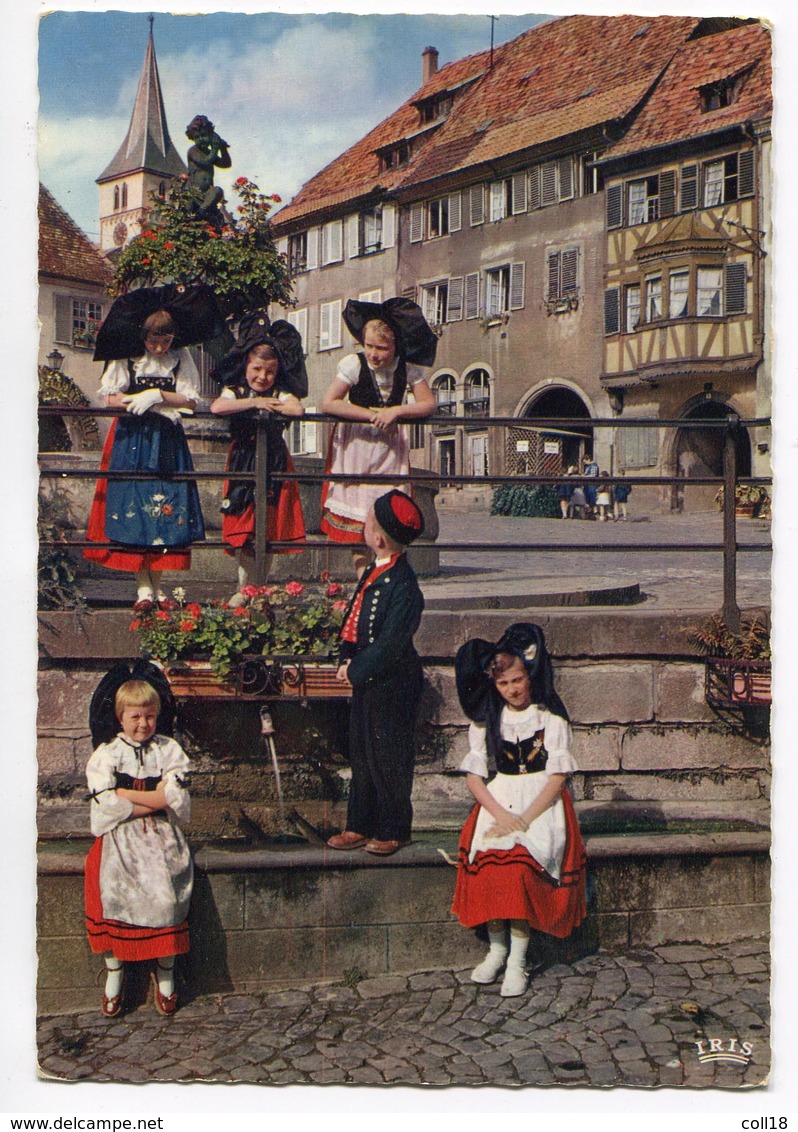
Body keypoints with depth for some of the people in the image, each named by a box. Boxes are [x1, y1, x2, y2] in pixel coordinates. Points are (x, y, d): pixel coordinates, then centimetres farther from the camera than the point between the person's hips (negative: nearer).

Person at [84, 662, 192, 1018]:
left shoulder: (169, 750, 8)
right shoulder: (106, 754, 6)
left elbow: (178, 800, -5)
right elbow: (106, 805, -9)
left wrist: (127, 795, -8)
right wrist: (155, 801, -10)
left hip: (162, 840, 0)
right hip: (119, 840, 0)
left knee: (164, 893, -21)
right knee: (112, 886, -23)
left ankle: (165, 975, -2)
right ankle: (114, 974, -4)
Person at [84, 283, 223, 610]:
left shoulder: (181, 358, 5)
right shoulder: (125, 357, 1)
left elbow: (191, 401, -1)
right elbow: (110, 398, 0)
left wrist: (158, 395, -14)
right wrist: (139, 402, -15)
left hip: (168, 442, 1)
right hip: (131, 440, -1)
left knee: (165, 509, -4)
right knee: (133, 508, -8)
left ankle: (155, 584, 5)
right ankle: (143, 587, -3)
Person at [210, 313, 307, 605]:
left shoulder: (281, 394, 3)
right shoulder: (235, 391, 2)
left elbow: (297, 409, -20)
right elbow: (217, 407, -21)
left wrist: (270, 404, -9)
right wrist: (254, 402, -18)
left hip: (274, 463, 1)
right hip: (242, 461, -1)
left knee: (270, 526, 3)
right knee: (242, 527, -2)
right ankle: (244, 587, 9)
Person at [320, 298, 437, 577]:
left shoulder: (408, 368, -6)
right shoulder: (354, 364, -13)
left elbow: (429, 404, -7)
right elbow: (328, 403, -18)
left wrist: (395, 411, -23)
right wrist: (372, 414, -21)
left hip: (390, 446, 2)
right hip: (356, 443, -2)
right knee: (356, 518, -4)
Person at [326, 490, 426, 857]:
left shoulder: (402, 585, -23)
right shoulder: (374, 571, 4)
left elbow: (390, 644, -23)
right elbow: (355, 618, 12)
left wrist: (355, 670, -13)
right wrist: (348, 658, 0)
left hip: (391, 685, -9)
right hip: (365, 678, 9)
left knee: (388, 759, 6)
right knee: (361, 754, 16)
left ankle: (393, 832, 22)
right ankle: (360, 826, 30)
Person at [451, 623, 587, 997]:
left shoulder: (551, 718, 0)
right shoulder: (485, 720, 8)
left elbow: (558, 776, -6)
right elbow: (473, 775, 3)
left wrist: (524, 819, -17)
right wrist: (501, 814, -14)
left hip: (541, 802, -2)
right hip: (497, 800, 3)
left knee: (521, 852, -31)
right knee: (485, 850, -28)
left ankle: (518, 956, -19)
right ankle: (496, 947, -12)